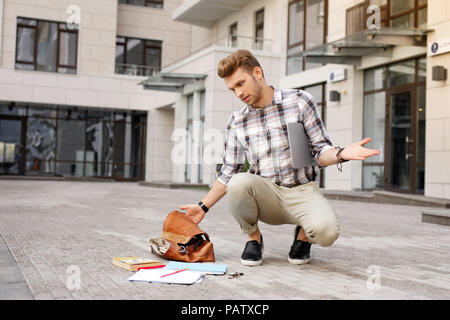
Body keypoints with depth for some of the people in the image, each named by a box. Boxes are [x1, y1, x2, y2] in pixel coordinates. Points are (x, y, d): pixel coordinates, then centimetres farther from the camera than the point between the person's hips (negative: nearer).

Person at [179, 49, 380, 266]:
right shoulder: (237, 121, 9)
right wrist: (203, 207, 9)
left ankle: (303, 235, 6)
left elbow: (320, 151, 0)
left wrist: (341, 154, -22)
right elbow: (229, 171, 15)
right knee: (239, 182, -32)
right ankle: (253, 238, -2)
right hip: (265, 195, 2)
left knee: (326, 231, -33)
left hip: (302, 191, -2)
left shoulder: (300, 101, 0)